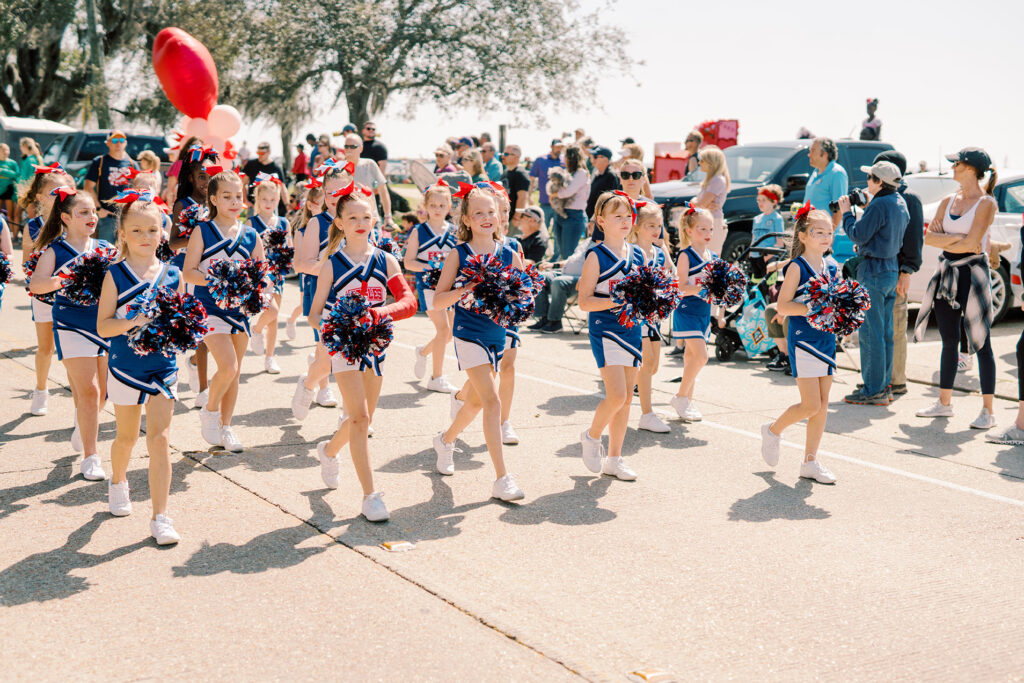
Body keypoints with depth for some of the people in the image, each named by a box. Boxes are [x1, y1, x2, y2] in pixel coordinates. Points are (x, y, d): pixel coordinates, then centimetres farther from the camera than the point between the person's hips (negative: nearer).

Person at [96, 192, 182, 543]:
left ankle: (160, 518, -1)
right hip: (126, 367, -1)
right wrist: (131, 322, -25)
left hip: (163, 367, 1)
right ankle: (118, 482, 49)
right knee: (127, 436, 17)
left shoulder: (172, 274, 0)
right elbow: (103, 326, -9)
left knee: (159, 439, -5)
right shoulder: (115, 275, -6)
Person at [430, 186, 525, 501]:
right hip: (469, 334, -5)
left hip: (497, 334, 5)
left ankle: (446, 439, 50)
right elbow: (437, 302, -9)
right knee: (492, 401, -16)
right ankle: (502, 480, -14)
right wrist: (464, 290, -25)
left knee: (477, 400, 20)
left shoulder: (509, 255, 3)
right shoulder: (458, 255, -6)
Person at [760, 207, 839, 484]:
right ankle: (773, 430, 19)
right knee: (811, 405, -8)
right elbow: (782, 306, -13)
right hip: (803, 340, -7)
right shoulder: (797, 267, -9)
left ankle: (810, 462, 16)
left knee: (823, 404, 7)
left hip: (827, 338, 7)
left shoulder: (832, 267, 11)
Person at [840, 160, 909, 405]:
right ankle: (884, 385, 20)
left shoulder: (879, 205, -17)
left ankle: (873, 390, -2)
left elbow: (858, 236, -15)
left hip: (874, 271, -10)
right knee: (885, 332, 14)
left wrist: (846, 213, -1)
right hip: (892, 269, 10)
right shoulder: (900, 203, 12)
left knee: (870, 332, -5)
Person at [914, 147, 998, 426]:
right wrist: (957, 238, -11)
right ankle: (944, 403, 20)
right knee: (949, 341, 12)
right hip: (947, 274, 6)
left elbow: (971, 243, -16)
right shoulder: (948, 201, 11)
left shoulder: (986, 202, -8)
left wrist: (943, 240, -2)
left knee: (981, 343, -2)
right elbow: (929, 237, 3)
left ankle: (987, 411, 2)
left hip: (972, 273, -6)